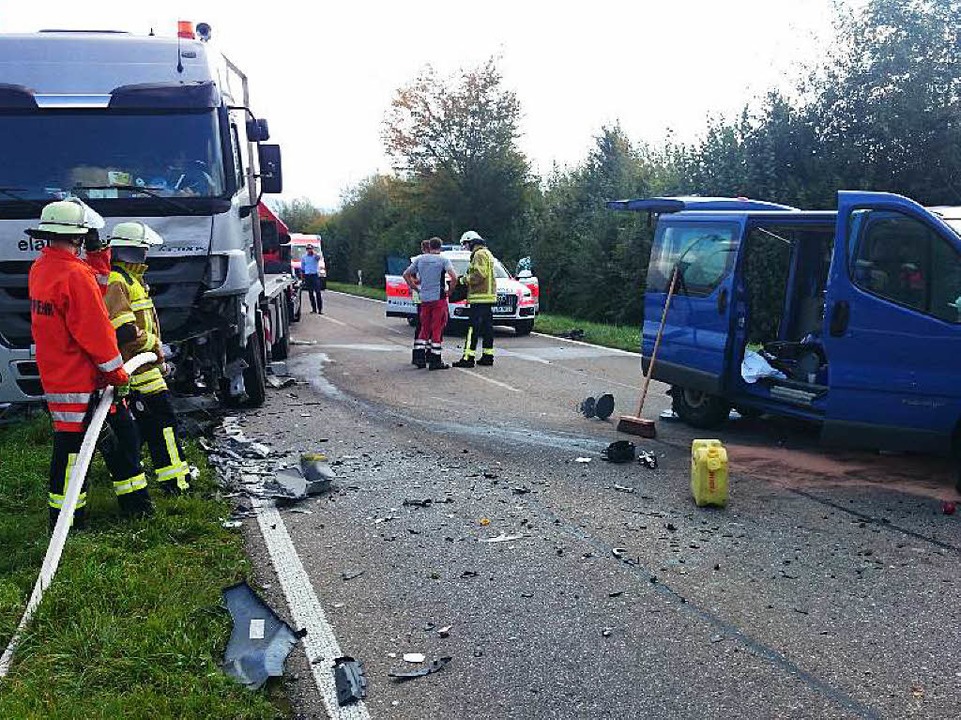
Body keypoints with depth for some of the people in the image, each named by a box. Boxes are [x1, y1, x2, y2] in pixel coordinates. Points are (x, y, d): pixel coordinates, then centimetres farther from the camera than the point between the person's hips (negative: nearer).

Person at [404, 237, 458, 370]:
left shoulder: (419, 259, 7)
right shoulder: (443, 260, -6)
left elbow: (406, 275, 10)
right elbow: (454, 277, -18)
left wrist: (416, 289, 14)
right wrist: (450, 291, -3)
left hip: (424, 299, 4)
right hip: (439, 298, -4)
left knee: (424, 328, 14)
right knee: (437, 329, 0)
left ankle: (420, 358, 14)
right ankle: (435, 361, 1)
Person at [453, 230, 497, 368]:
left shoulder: (479, 254, -9)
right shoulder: (487, 253, 23)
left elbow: (479, 274, -20)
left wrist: (464, 279, -8)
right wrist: (467, 278, 14)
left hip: (480, 297, -10)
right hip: (488, 296, 10)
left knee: (473, 328, -11)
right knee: (486, 327, 11)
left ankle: (468, 358, -13)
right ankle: (488, 356, 14)